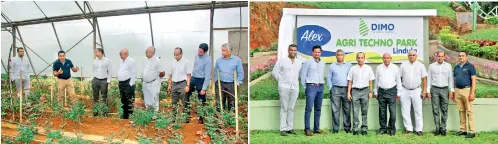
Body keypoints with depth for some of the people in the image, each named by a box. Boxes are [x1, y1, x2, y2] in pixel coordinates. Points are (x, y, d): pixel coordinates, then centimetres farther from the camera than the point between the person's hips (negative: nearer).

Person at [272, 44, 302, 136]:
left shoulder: (299, 63, 11)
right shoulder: (281, 61, 1)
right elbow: (274, 72, 3)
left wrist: (295, 81, 11)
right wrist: (281, 81, 3)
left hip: (295, 88, 3)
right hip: (284, 87, -3)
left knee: (291, 108, 5)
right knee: (284, 108, -4)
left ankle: (289, 128, 11)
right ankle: (283, 129, -3)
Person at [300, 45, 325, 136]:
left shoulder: (323, 63, 14)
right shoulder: (308, 62, -2)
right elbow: (303, 75, -1)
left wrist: (321, 84, 10)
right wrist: (305, 87, 0)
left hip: (320, 87, 6)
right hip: (311, 87, -5)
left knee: (318, 109, 8)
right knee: (309, 108, -11)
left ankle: (316, 128, 15)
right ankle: (307, 129, -10)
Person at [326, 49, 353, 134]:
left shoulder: (349, 65, 11)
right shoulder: (332, 66, 12)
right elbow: (329, 78, 13)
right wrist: (331, 88, 2)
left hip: (346, 89, 0)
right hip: (336, 89, 0)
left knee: (347, 109, 1)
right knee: (335, 109, -2)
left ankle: (347, 127, 8)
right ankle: (335, 128, 2)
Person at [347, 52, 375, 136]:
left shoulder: (368, 68, 7)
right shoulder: (352, 69, 6)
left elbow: (370, 81, 8)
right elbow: (350, 82, 6)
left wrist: (370, 92, 1)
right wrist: (348, 93, 1)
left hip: (365, 91, 0)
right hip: (355, 91, 0)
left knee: (364, 111, 4)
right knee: (355, 111, -1)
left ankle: (364, 128, 10)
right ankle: (355, 129, 3)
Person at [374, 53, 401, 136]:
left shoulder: (395, 68, 5)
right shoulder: (379, 68, 9)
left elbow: (398, 80, 8)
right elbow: (376, 80, 15)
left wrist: (398, 92, 6)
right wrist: (375, 92, 14)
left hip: (391, 91, -2)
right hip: (381, 91, 2)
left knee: (392, 111, -5)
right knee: (382, 111, 6)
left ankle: (392, 129, 7)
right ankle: (383, 128, 16)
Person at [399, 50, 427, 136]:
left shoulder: (420, 65, 2)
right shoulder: (403, 65, 2)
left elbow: (424, 79, 2)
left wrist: (424, 91, -3)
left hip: (416, 91, -1)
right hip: (405, 91, 1)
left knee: (418, 111, 3)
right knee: (405, 111, 4)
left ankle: (419, 129, 9)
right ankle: (408, 128, 15)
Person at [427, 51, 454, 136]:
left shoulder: (448, 66, 8)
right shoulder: (432, 66, 6)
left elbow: (450, 78, 8)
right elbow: (429, 79, 7)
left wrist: (451, 90, 1)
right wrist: (428, 91, 2)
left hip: (444, 89, 0)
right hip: (434, 89, 0)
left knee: (444, 110, 1)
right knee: (435, 110, 0)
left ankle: (443, 128, 7)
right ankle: (437, 128, 4)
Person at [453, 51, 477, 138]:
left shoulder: (470, 66, -3)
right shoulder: (456, 67, 15)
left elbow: (473, 80, -8)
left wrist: (472, 93, -15)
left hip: (467, 90, -6)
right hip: (457, 91, 6)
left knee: (469, 111, -5)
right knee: (461, 111, 9)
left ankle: (472, 131, -3)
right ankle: (463, 130, 15)